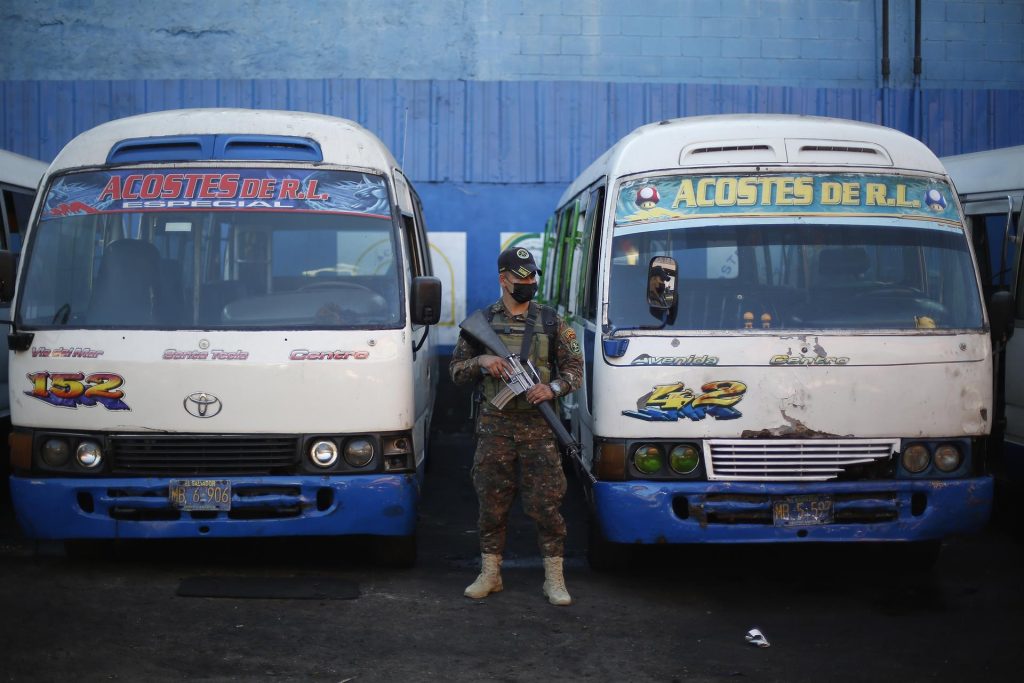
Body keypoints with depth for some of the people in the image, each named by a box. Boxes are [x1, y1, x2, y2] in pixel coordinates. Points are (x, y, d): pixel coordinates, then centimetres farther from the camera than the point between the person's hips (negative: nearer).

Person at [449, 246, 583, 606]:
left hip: (539, 428, 0)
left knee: (546, 505, -1)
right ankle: (490, 573, 18)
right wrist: (481, 361, -11)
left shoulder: (551, 322, 6)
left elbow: (575, 367, 6)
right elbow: (456, 370, 10)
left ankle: (554, 579, 7)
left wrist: (552, 388, -13)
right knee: (492, 504, 6)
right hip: (494, 428, 1)